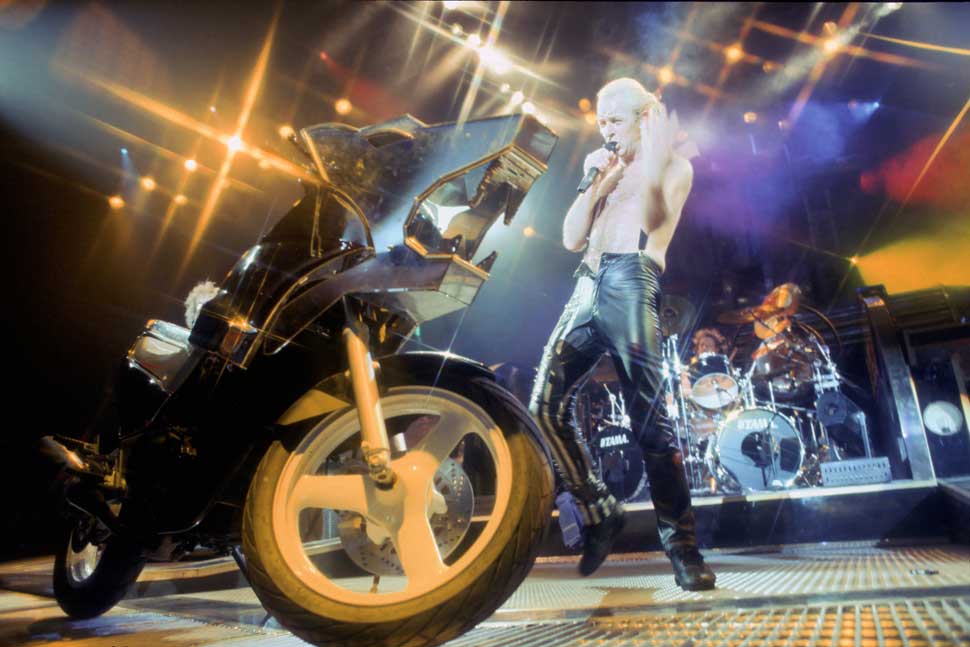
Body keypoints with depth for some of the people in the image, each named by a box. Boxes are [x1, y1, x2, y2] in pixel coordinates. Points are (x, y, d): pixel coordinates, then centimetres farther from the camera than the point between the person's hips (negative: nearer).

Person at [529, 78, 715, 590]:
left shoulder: (674, 165, 12)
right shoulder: (603, 169, 28)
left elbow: (655, 219, -9)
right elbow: (572, 239, 18)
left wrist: (654, 163, -20)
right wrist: (595, 183, 10)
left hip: (631, 284, -6)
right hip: (588, 286, 6)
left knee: (649, 420, -11)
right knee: (545, 405, -4)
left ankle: (681, 544, -1)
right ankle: (599, 512, 9)